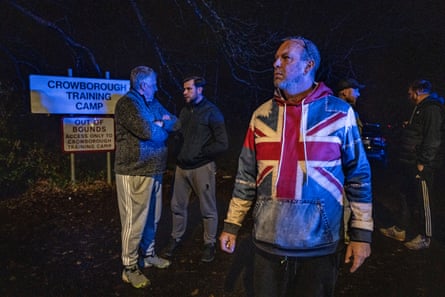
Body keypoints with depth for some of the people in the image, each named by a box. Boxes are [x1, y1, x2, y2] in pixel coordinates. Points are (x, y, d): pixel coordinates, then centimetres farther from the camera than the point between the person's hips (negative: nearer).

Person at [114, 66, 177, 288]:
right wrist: (161, 125, -3)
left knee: (152, 218, 17)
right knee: (135, 221, -1)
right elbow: (148, 131, -24)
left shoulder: (153, 103, 16)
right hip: (134, 173, -8)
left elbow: (174, 122, 14)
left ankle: (148, 255, 33)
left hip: (154, 170, 9)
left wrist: (159, 123, -6)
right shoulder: (127, 103, -12)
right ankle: (130, 268, 13)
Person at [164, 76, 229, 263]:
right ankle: (176, 238, 31)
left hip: (202, 167, -5)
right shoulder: (185, 111, 10)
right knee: (177, 205, 13)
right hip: (182, 166, 6)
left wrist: (200, 154, -12)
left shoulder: (211, 112, -7)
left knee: (208, 209, 6)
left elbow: (222, 144, -11)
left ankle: (209, 244, 22)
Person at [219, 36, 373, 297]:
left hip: (320, 243, -2)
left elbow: (358, 175, -2)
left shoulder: (339, 113, -5)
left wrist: (362, 232, -3)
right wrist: (232, 225, 5)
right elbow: (247, 175, 5)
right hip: (268, 241, 3)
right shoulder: (262, 115, 2)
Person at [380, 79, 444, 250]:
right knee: (406, 197, 16)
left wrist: (423, 162, -22)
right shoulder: (421, 108, 17)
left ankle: (424, 237, 14)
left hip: (421, 165, -10)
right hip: (411, 163, 10)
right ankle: (401, 230, 28)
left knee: (421, 201, 0)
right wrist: (407, 127, 14)